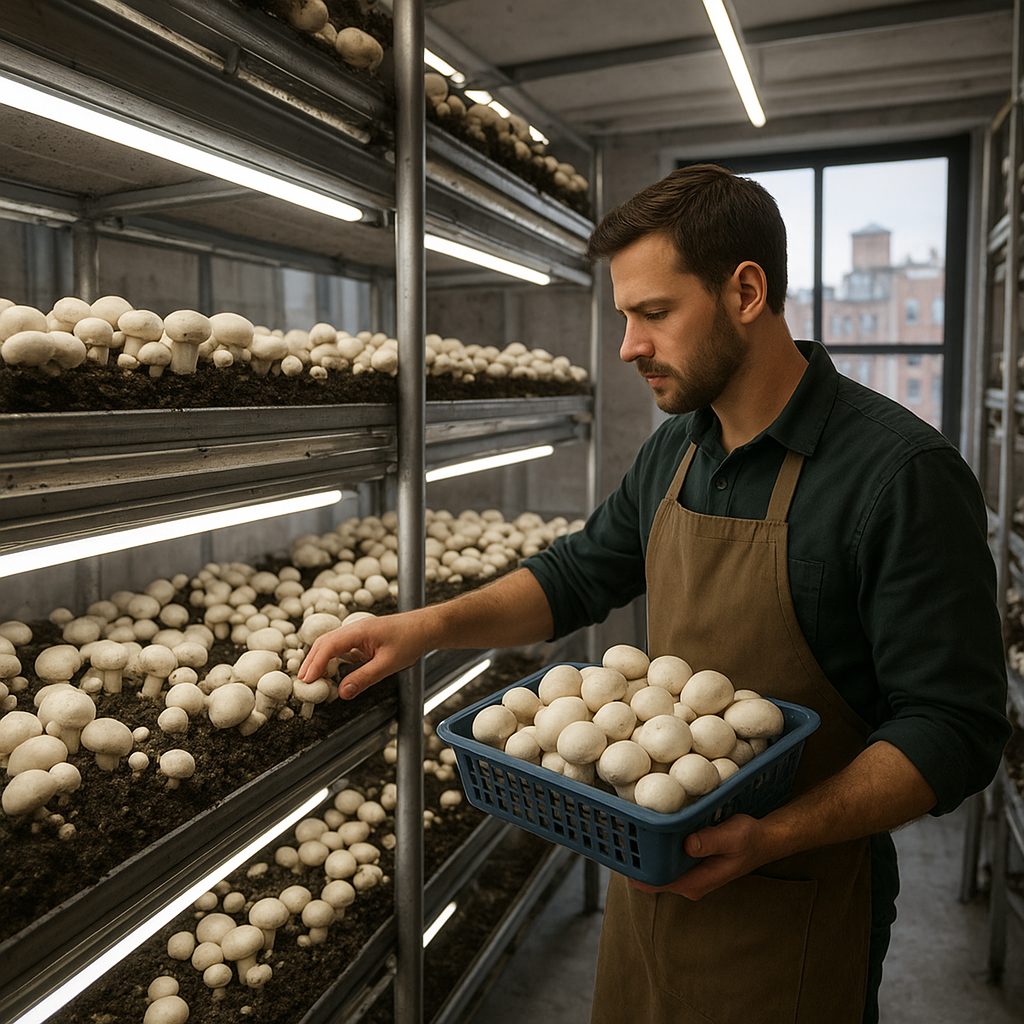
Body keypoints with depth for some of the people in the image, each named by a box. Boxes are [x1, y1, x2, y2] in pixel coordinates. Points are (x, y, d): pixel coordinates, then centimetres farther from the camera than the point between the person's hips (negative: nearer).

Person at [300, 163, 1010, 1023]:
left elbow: (956, 726, -19)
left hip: (796, 902, -6)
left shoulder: (903, 471, -20)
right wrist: (430, 624, -3)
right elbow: (580, 574, 10)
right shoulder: (674, 450, 2)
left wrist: (776, 835, -29)